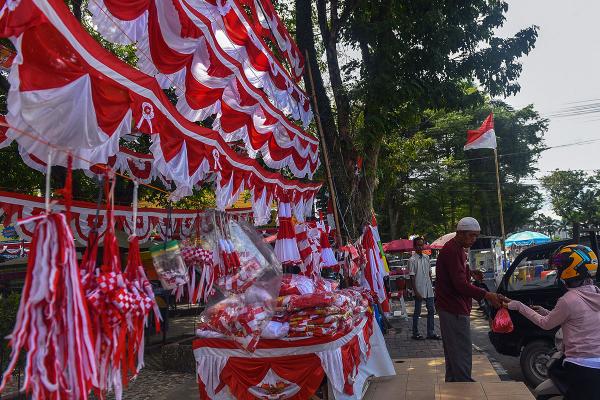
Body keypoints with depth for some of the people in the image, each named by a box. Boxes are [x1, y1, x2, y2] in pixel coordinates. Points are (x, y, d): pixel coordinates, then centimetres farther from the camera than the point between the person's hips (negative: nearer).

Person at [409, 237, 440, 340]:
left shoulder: (426, 257, 8)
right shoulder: (412, 260, -11)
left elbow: (429, 273, 16)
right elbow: (412, 277, -12)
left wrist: (431, 286, 12)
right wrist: (416, 291, -16)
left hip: (428, 290, 6)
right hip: (419, 291, -6)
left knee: (431, 311, 10)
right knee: (417, 312, 4)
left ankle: (431, 333, 20)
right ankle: (415, 333, 15)